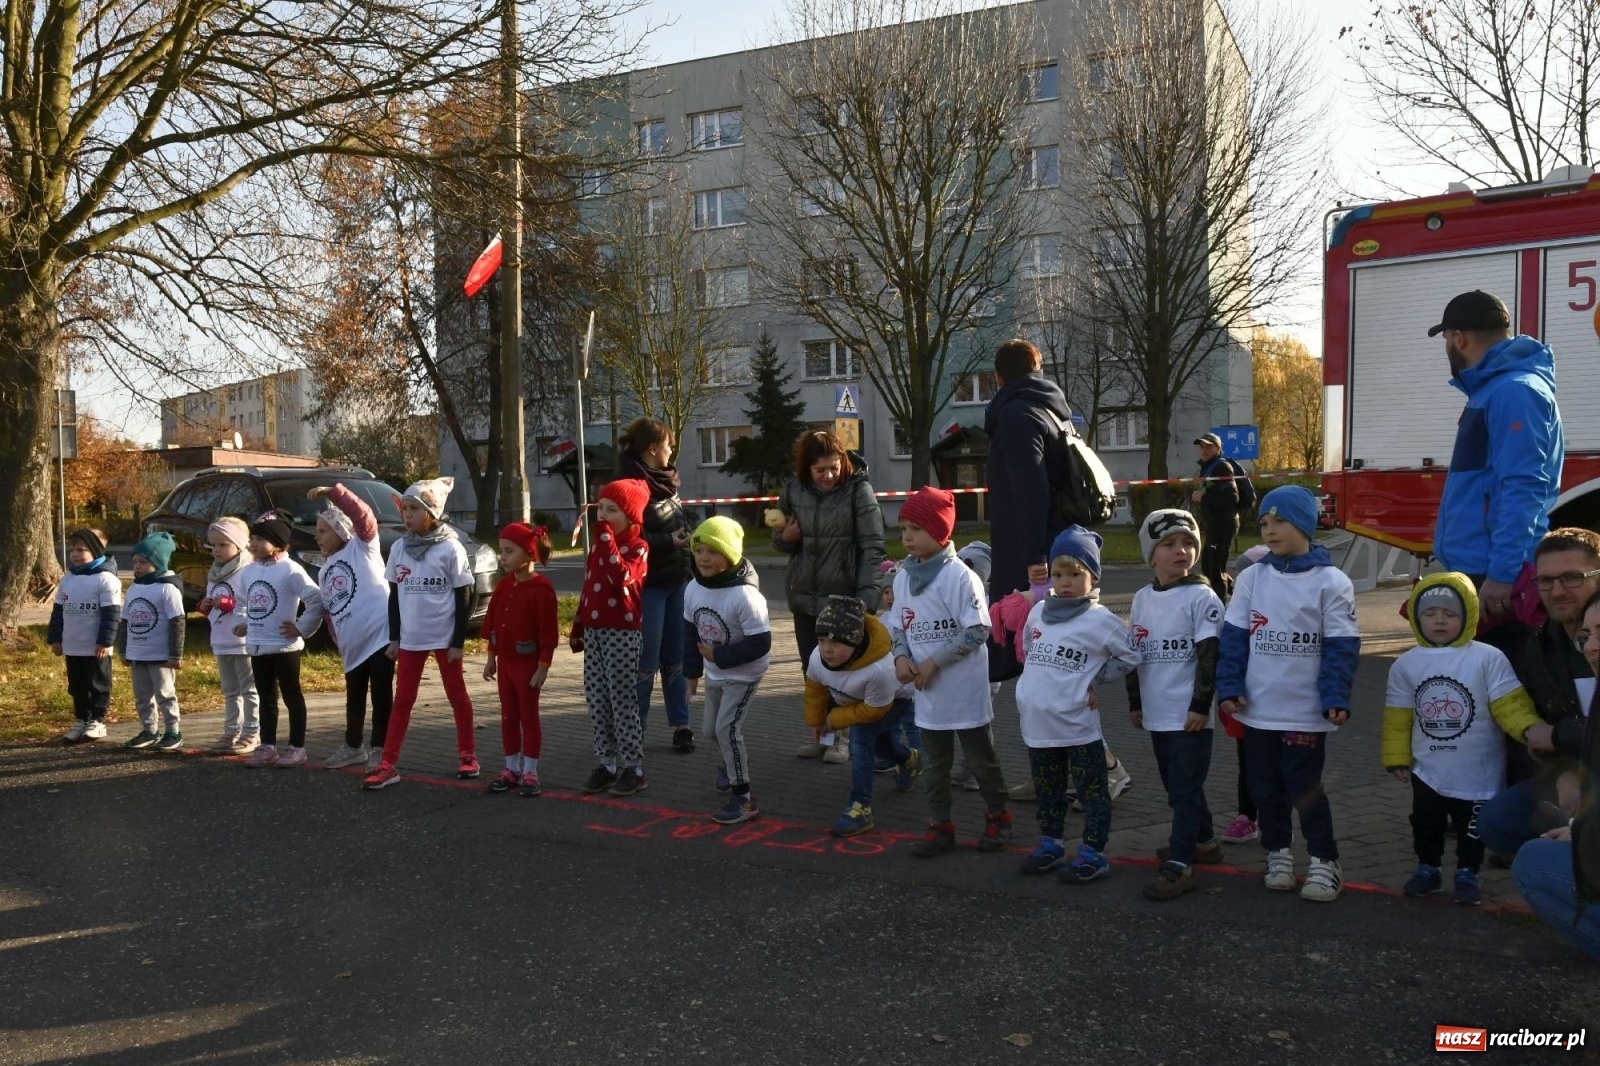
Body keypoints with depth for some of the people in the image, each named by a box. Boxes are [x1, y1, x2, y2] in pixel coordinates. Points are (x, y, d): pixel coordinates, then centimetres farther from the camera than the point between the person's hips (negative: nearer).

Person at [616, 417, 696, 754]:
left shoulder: (665, 481, 13)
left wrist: (691, 569, 16)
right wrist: (669, 542, -16)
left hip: (677, 581, 8)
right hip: (649, 584, -7)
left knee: (677, 656, 9)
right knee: (646, 660, -2)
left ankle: (680, 724, 16)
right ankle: (634, 728, 10)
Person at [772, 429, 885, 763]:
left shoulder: (858, 490, -10)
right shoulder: (794, 490, 2)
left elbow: (872, 547, -12)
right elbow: (779, 538, 15)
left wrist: (866, 597, -20)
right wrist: (784, 537, -9)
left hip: (843, 597, -4)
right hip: (804, 595, 4)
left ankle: (842, 734, 18)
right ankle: (821, 732, 25)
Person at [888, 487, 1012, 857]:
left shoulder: (960, 576, -17)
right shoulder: (903, 578, 3)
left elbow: (978, 631, -18)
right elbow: (897, 627, 11)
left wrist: (935, 662, -19)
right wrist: (902, 657, -9)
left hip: (964, 688, -6)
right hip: (927, 691, 6)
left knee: (981, 758, 11)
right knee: (934, 764, 14)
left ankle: (998, 817, 30)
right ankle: (941, 826, 26)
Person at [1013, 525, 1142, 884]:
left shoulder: (1100, 620, -11)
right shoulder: (1038, 612, 6)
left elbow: (1130, 658, -7)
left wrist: (1093, 680, -4)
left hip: (1077, 724, -6)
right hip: (1036, 721, 6)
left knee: (1091, 792, 5)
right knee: (1047, 790, 19)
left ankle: (1093, 853, 16)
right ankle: (1050, 844, 33)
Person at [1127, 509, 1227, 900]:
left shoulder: (1201, 596, -10)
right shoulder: (1142, 598, 8)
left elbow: (1209, 656, -13)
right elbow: (1134, 653, 15)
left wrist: (1201, 706, -16)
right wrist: (1135, 703, 16)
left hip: (1189, 714, -7)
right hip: (1157, 714, 7)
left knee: (1185, 789, -4)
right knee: (1177, 786, 18)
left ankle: (1178, 864, -2)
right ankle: (1203, 841, 35)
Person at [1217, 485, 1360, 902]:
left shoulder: (1330, 581, -7)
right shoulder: (1252, 578, 3)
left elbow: (1341, 648, -8)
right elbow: (1234, 637, 3)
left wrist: (1336, 699, -14)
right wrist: (1229, 687, -4)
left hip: (1306, 711, -4)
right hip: (1257, 708, 4)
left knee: (1305, 788, 1)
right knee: (1266, 788, 12)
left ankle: (1324, 863, 16)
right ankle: (1278, 854, 28)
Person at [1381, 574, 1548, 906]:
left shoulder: (1488, 659, -12)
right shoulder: (1407, 664, -3)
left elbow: (1510, 703, -15)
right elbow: (1398, 716, 1)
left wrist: (1529, 728, -33)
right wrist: (1397, 758, 0)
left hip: (1478, 773, -2)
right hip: (1428, 770, 3)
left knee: (1472, 828, 12)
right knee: (1425, 824, 15)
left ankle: (1467, 873, 31)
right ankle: (1428, 868, 34)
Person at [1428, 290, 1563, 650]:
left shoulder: (1514, 391, -13)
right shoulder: (1491, 389, 18)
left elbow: (1523, 490, -22)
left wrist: (1501, 575, -25)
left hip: (1495, 579, -10)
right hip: (1476, 570, 10)